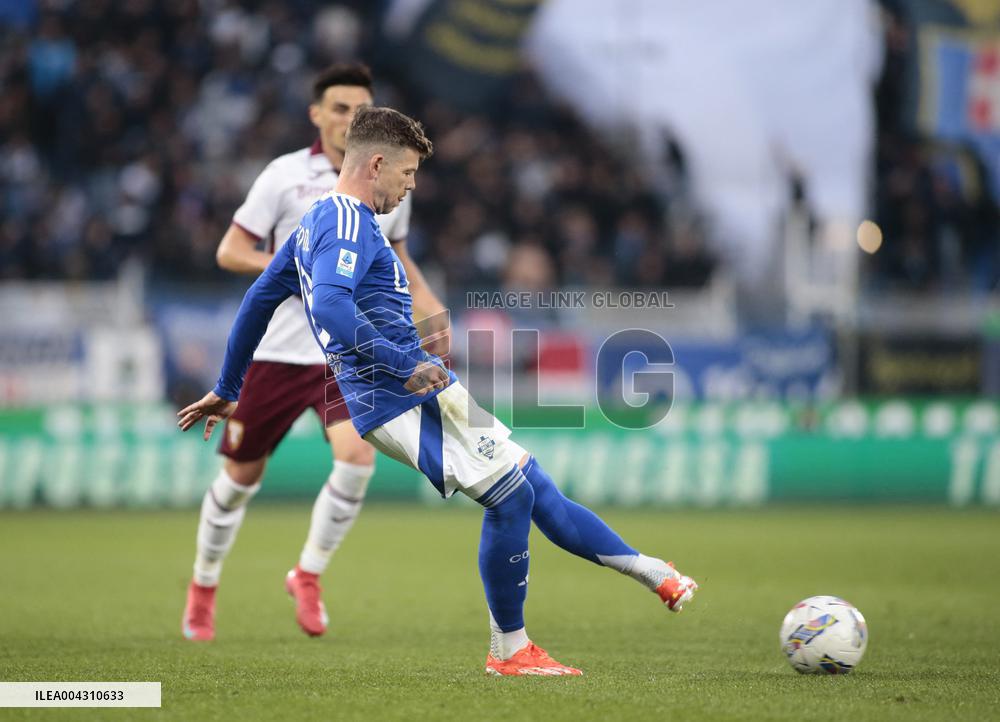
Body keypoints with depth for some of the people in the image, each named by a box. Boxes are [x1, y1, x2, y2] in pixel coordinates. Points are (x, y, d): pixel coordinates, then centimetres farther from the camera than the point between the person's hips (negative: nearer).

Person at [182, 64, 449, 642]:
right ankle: (204, 585, 30)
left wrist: (431, 307, 9)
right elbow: (230, 251, -5)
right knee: (243, 474, 7)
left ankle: (309, 573, 1)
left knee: (357, 456, -21)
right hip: (279, 349, -2)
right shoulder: (286, 176, -6)